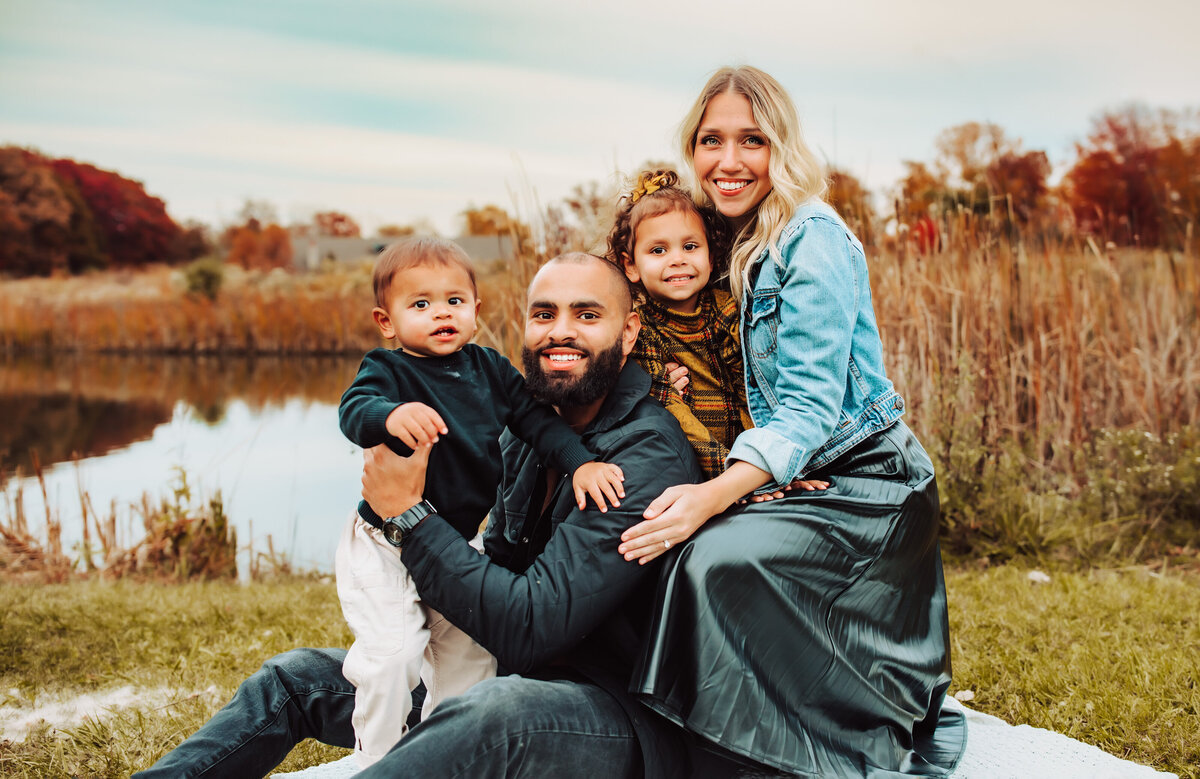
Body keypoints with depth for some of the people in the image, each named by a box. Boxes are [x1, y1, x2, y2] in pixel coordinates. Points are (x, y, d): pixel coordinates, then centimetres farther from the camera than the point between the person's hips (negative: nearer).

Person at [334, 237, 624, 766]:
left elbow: (537, 420, 1)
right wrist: (391, 416, -56)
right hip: (384, 544, -5)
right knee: (392, 652, -13)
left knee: (470, 646, 12)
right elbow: (354, 410, -33)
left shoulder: (490, 369, 1)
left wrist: (581, 463, -16)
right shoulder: (388, 370, -13)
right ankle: (375, 760, 9)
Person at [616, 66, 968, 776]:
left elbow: (810, 405, -22)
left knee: (720, 557, -29)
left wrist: (715, 495, -36)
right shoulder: (739, 246, 10)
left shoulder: (813, 238, -15)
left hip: (862, 486, -9)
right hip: (798, 483, 9)